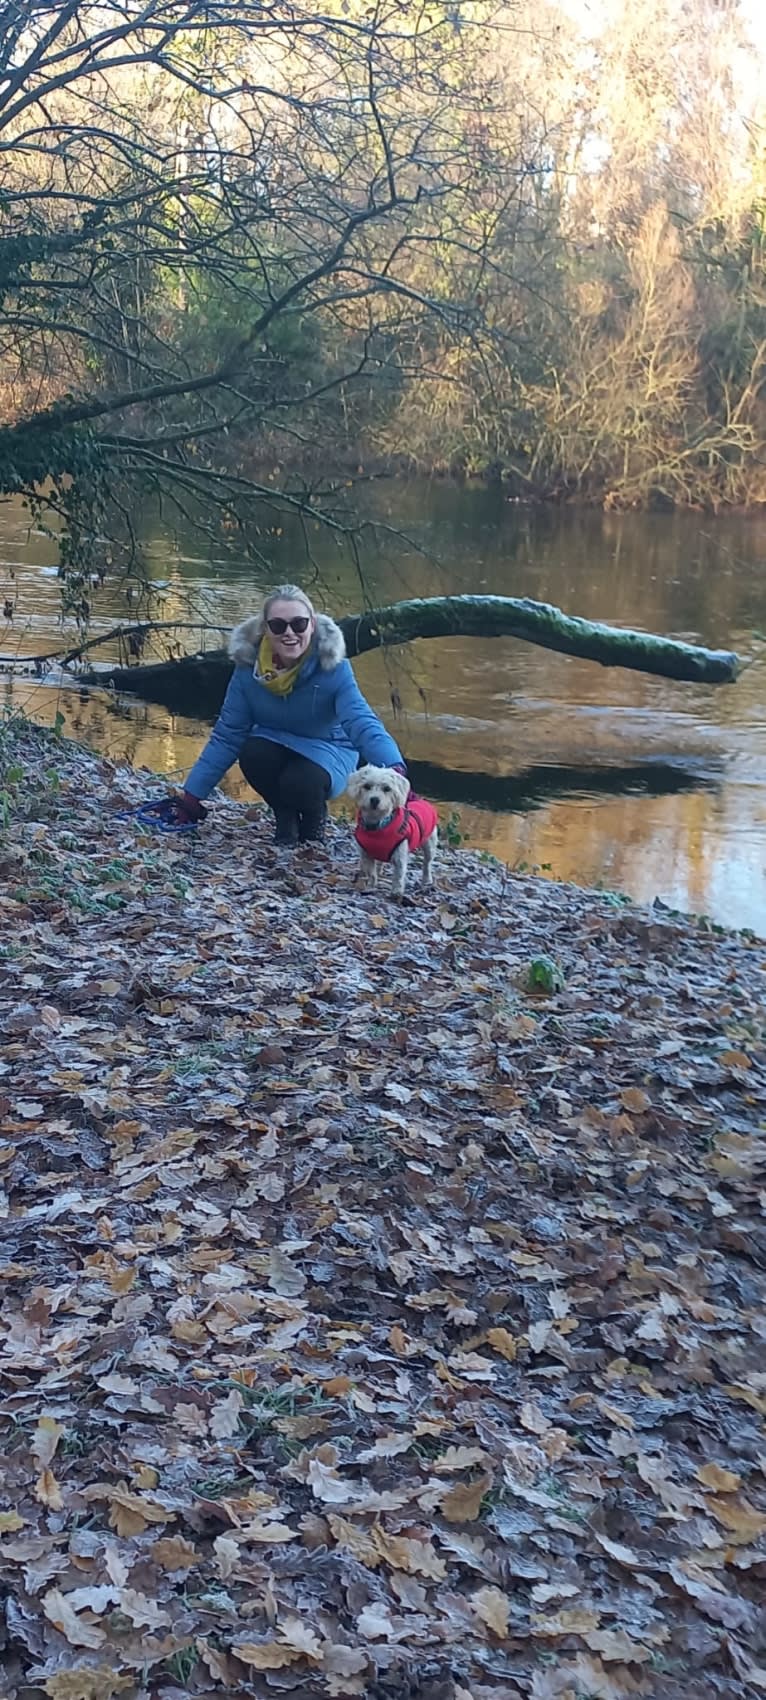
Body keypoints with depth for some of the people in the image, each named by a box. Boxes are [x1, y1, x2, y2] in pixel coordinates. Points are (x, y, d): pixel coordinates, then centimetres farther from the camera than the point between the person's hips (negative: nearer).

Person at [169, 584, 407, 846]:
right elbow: (227, 734, -10)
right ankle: (284, 815, -1)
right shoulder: (248, 665, -17)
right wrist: (191, 795, -11)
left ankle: (314, 815, 3)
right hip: (274, 747, 3)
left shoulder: (333, 667, -24)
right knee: (252, 755, -31)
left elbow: (362, 721, -36)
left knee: (299, 783, -34)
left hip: (326, 749, -2)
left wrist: (394, 768, -56)